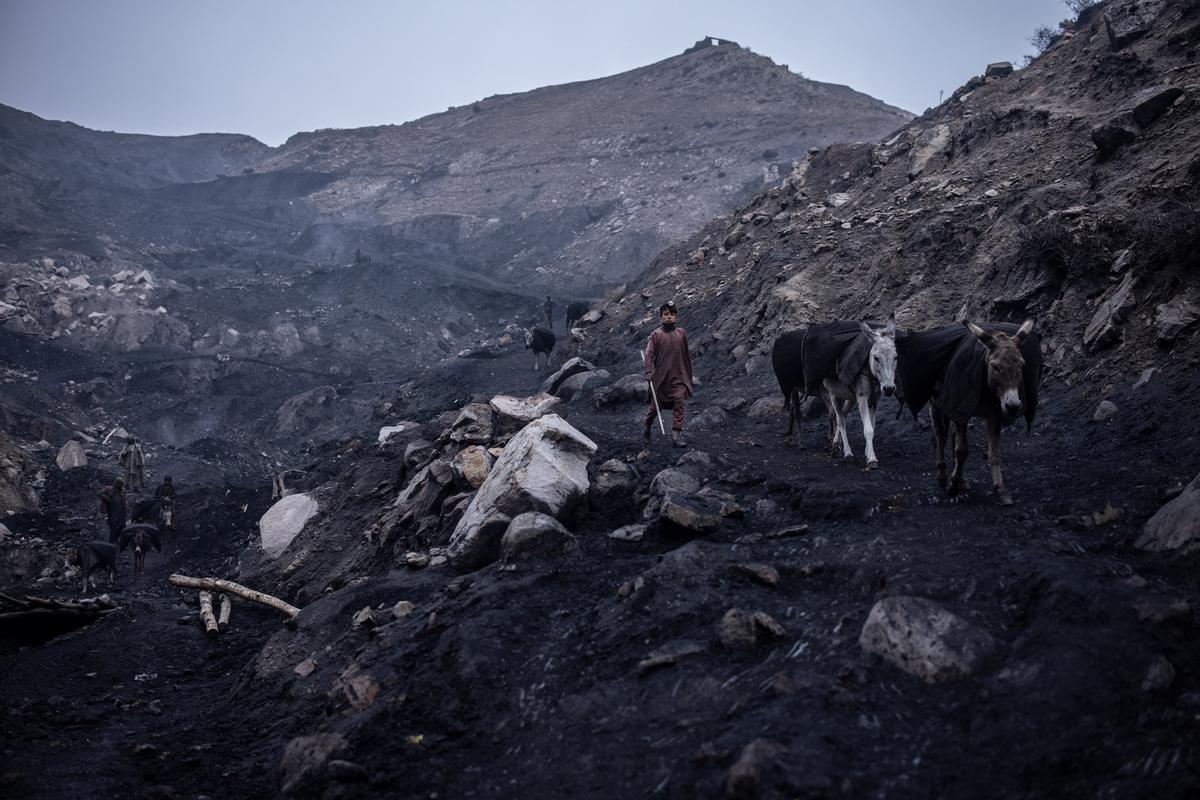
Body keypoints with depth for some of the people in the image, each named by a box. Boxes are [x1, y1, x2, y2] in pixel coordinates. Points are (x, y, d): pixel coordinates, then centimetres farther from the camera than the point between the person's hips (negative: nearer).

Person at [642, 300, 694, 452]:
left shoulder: (681, 333, 5)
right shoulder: (656, 335, -4)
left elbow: (687, 354, 14)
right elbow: (648, 354, -10)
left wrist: (689, 374, 17)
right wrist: (648, 372, -23)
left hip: (678, 377, 2)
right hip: (660, 376, -2)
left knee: (679, 403, -13)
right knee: (656, 405, 8)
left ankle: (677, 435, -11)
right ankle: (646, 428, 34)